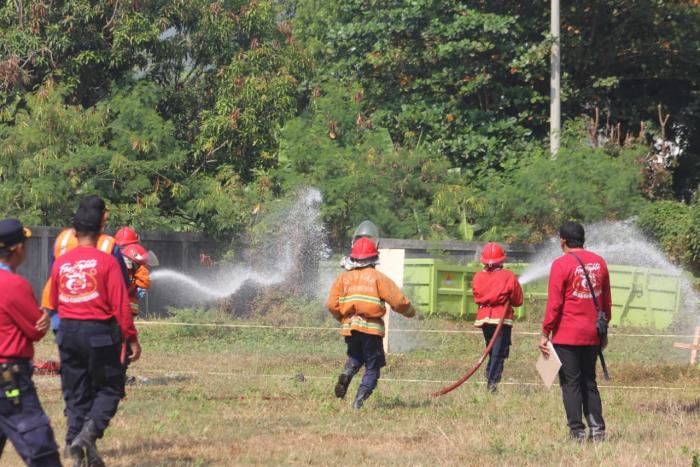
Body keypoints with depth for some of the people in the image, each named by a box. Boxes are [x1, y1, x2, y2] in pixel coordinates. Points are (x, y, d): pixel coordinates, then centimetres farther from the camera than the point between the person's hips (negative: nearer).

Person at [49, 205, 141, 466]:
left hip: (68, 333, 4)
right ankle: (89, 432, -15)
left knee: (75, 394, 13)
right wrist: (132, 339, -4)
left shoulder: (60, 263, 3)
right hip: (100, 331, -4)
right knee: (109, 388, 8)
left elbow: (53, 301, 12)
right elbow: (120, 305, -10)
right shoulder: (106, 261, -9)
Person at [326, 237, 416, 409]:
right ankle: (359, 401, -11)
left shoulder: (344, 278, 8)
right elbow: (398, 301, -4)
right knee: (372, 368, 6)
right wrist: (410, 312, 16)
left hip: (349, 327, 3)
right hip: (371, 328, -3)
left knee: (355, 358, 27)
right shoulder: (378, 278, -1)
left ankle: (346, 374, -5)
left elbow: (332, 304, 2)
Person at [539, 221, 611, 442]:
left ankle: (577, 430, -1)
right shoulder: (599, 262, 6)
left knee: (571, 383, 1)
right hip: (592, 334, 5)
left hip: (567, 335, -5)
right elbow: (607, 300, 11)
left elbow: (554, 303, -12)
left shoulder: (561, 264, -11)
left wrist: (545, 333, -5)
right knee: (589, 381, 14)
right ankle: (597, 428, 8)